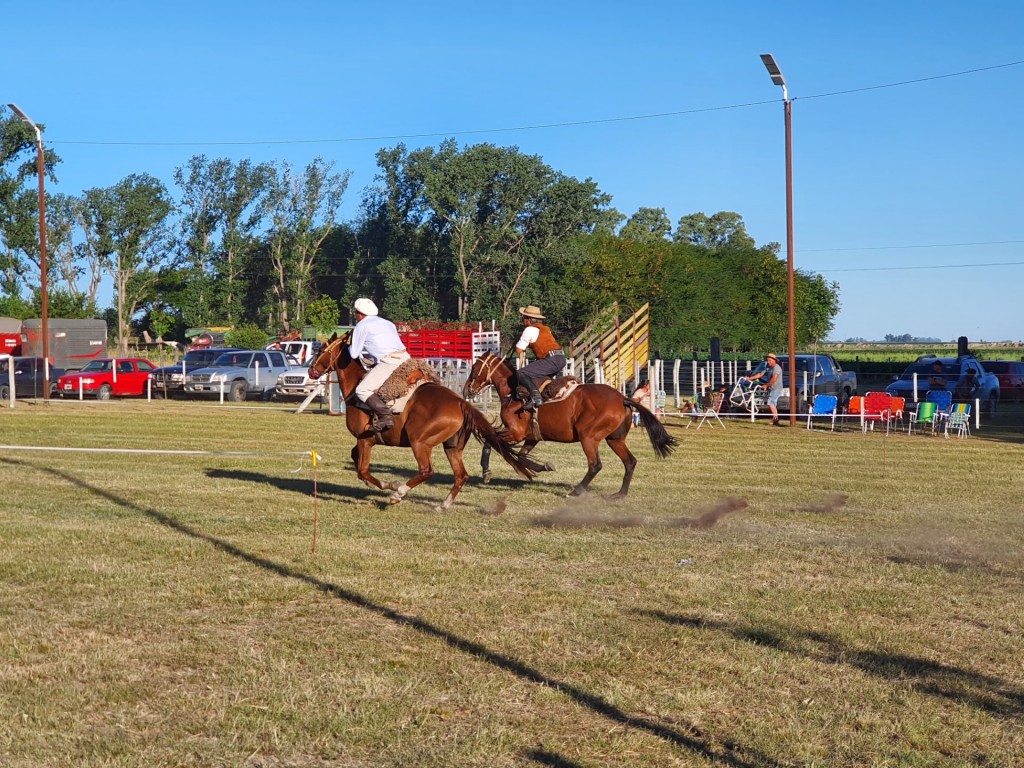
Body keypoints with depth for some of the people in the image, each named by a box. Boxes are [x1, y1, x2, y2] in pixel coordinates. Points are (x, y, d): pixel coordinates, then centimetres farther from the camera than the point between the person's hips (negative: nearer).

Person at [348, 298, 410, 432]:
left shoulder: (361, 326, 6)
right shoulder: (388, 323, 27)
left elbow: (354, 354, 8)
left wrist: (350, 346, 31)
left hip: (388, 361, -8)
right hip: (405, 357, 8)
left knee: (362, 390, -7)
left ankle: (385, 416, -24)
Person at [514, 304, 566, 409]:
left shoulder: (530, 329, 0)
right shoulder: (546, 329, 25)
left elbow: (519, 350, 3)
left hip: (551, 360, -9)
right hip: (561, 358, 9)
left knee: (521, 374, -13)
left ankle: (536, 396, -33)